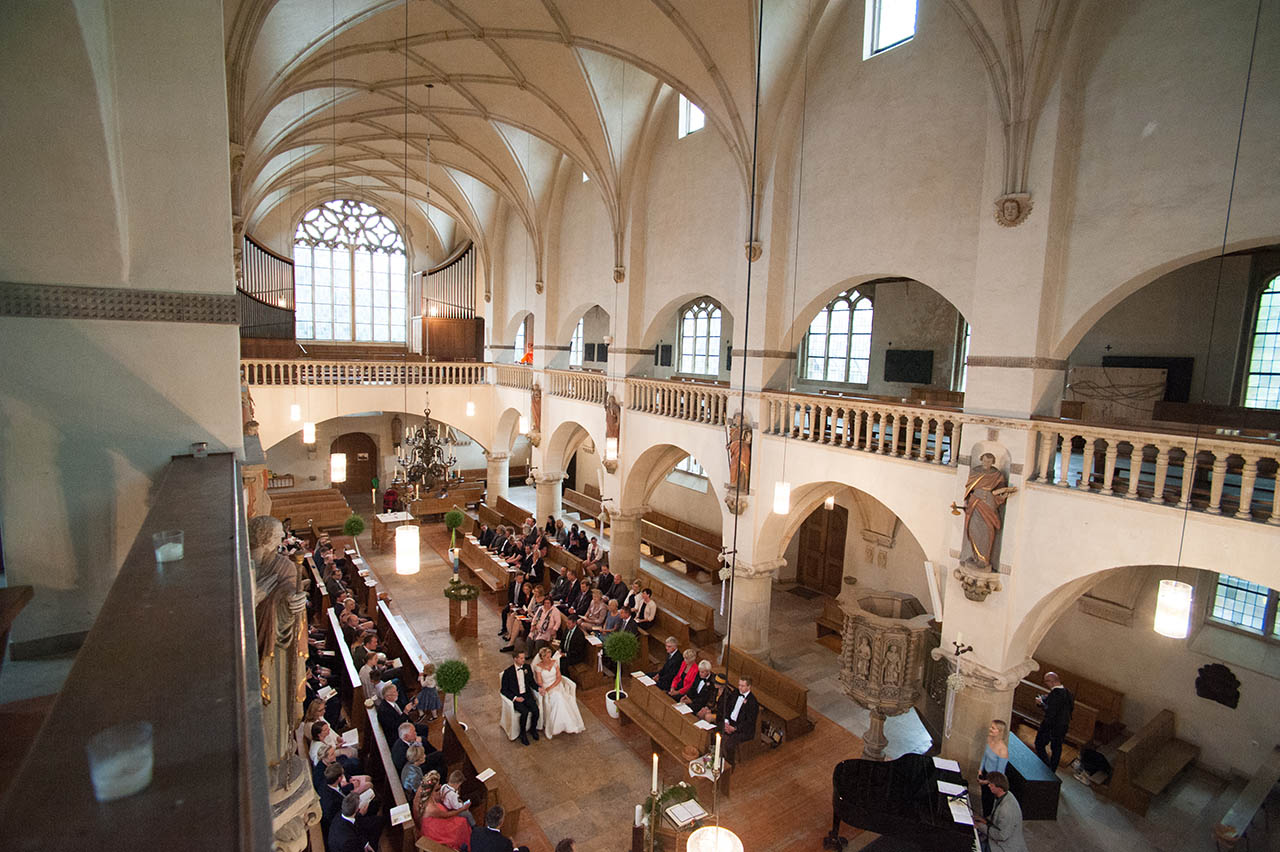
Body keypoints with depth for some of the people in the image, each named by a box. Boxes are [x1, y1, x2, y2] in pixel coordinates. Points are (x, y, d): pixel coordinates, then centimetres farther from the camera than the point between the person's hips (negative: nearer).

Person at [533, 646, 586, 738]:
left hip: (557, 685, 3)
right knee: (558, 697, -34)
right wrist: (542, 689, -29)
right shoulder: (538, 667, -4)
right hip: (546, 687, -3)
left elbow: (559, 677, 1)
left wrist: (551, 687, -14)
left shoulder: (554, 662, 4)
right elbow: (539, 682, -7)